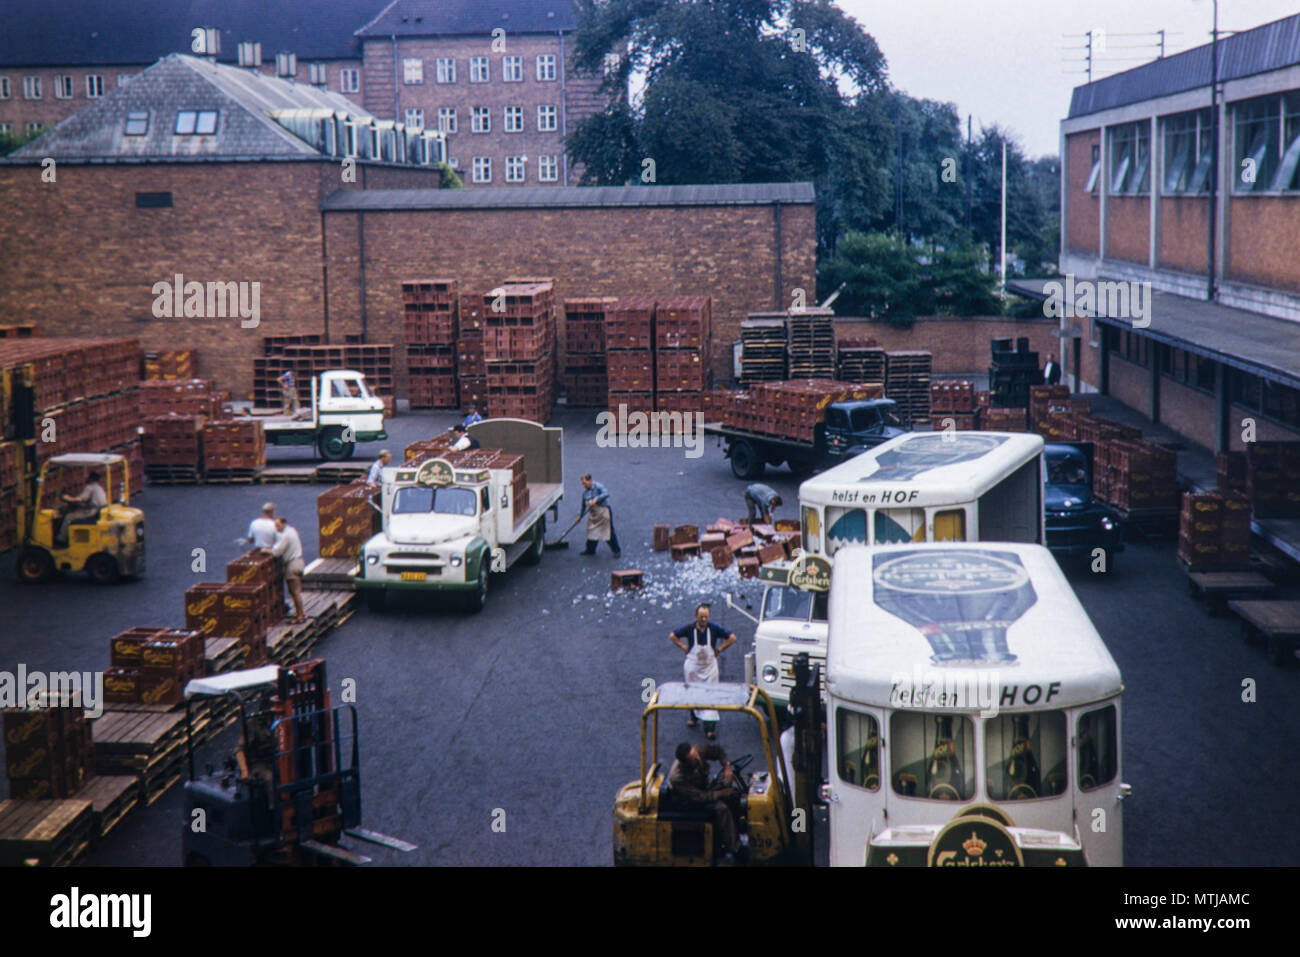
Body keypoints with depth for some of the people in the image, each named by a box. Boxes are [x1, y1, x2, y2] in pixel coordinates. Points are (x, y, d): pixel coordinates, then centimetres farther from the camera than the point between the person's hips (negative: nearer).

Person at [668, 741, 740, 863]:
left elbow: (718, 751, -2)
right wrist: (720, 793, -26)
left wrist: (727, 767, -17)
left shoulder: (699, 751, -22)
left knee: (733, 795, -7)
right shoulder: (678, 778, -37)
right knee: (721, 808, -26)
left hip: (704, 788, 7)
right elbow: (698, 797, -31)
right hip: (690, 800, -7)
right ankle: (730, 848, -16)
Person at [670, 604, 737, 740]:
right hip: (693, 666, 1)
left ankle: (709, 728, -9)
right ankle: (694, 717, 38)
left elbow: (732, 638, -2)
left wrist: (719, 649, -5)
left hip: (709, 667, -1)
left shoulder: (714, 628, -11)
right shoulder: (689, 628, -11)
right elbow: (672, 636, 3)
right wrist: (684, 647, -3)